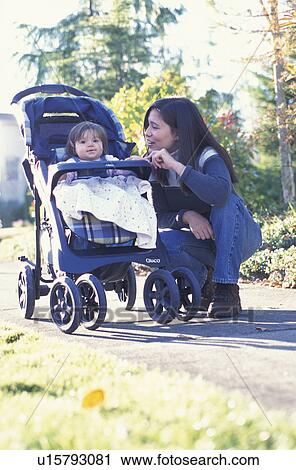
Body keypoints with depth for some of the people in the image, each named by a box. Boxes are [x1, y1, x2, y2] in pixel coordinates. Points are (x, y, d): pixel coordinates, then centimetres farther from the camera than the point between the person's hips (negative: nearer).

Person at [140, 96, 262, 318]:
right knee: (160, 241, -29)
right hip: (201, 240, 3)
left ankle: (227, 290, -32)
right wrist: (186, 216, -29)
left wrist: (176, 165, -43)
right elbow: (160, 217, -7)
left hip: (239, 238, -3)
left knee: (226, 203, -37)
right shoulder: (154, 166, -7)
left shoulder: (208, 157, -24)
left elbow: (220, 193, -46)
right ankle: (200, 276, 0)